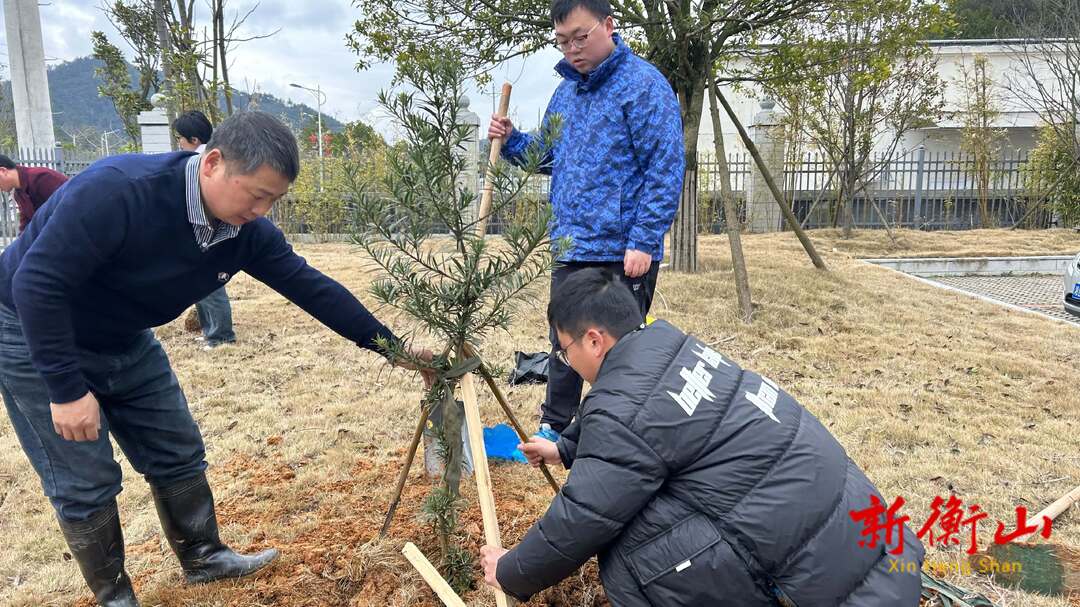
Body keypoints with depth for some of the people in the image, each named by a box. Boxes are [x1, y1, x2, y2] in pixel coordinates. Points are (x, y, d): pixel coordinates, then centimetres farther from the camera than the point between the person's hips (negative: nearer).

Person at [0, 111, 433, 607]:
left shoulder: (247, 232, -14)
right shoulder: (119, 190, -35)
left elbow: (311, 287, -9)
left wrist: (393, 347, -8)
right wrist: (68, 389, -30)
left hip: (124, 341, 6)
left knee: (177, 455, 10)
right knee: (86, 482, -2)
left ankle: (203, 557, 31)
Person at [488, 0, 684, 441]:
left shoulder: (642, 84, -11)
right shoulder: (566, 91, 13)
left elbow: (665, 169, -15)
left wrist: (644, 241, -20)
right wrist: (511, 141, 4)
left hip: (623, 252, -7)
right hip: (569, 247, 8)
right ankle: (554, 426, 35)